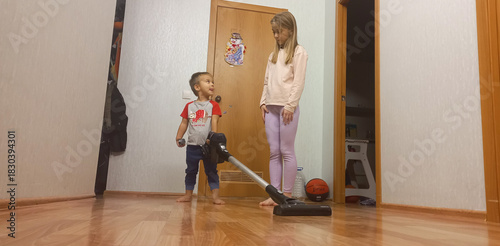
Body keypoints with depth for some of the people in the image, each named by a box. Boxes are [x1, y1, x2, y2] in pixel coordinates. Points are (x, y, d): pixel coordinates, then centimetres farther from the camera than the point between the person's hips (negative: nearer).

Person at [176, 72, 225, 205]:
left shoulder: (213, 105, 0)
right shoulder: (189, 106, 6)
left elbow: (214, 122, -11)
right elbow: (184, 123, 9)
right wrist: (179, 137, 1)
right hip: (192, 145, 2)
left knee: (212, 171, 4)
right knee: (191, 171, 13)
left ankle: (215, 196, 8)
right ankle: (188, 194, 24)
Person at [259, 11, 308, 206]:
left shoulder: (299, 52, 2)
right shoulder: (274, 54, 20)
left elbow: (299, 82, -7)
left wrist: (290, 105, -14)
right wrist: (263, 102, 8)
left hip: (287, 106, -6)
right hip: (271, 107, 6)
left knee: (287, 151, -4)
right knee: (274, 152, 4)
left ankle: (287, 195, 4)